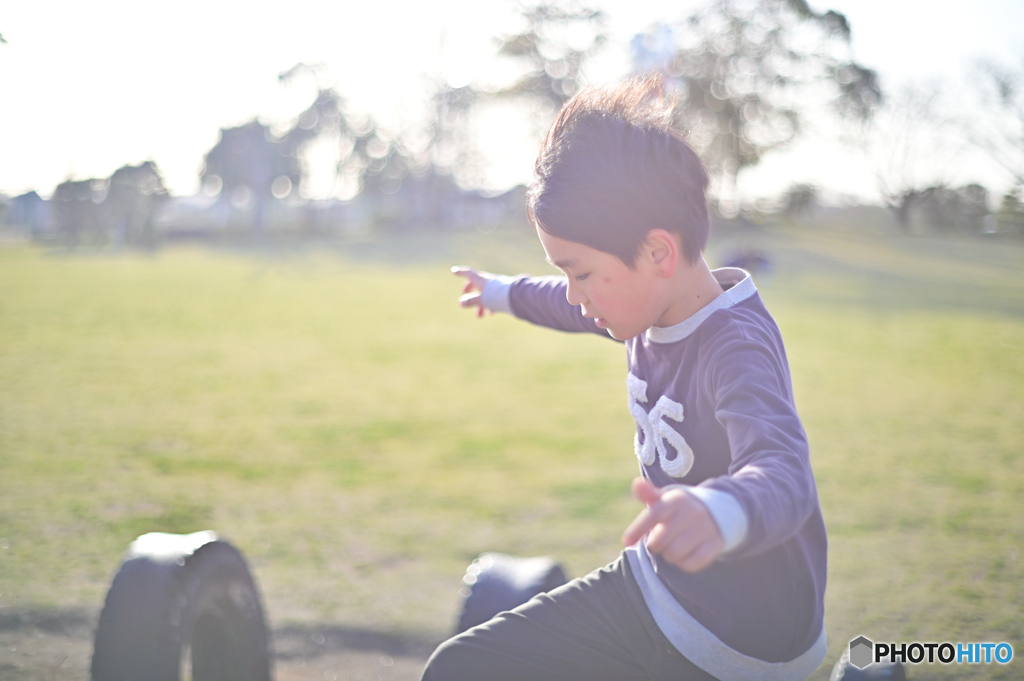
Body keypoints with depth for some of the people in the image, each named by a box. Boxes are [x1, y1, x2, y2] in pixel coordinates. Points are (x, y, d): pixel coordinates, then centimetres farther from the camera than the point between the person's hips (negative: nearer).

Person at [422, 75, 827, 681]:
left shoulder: (737, 347, -28)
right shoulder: (655, 306, -1)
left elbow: (783, 473, -46)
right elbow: (577, 308, 23)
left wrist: (719, 512, -69)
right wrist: (507, 293, 43)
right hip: (656, 586, 9)